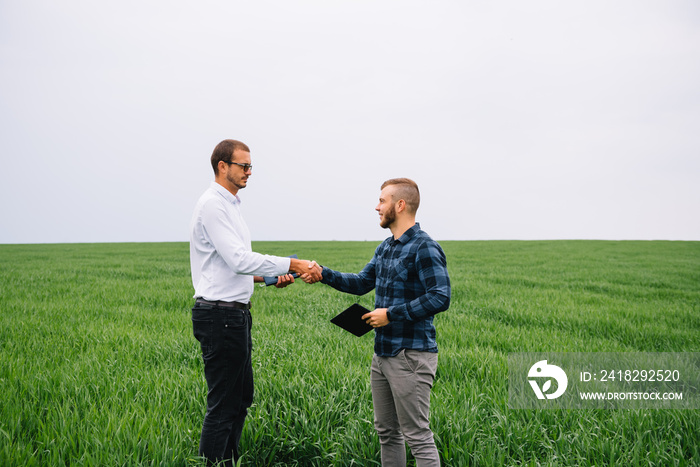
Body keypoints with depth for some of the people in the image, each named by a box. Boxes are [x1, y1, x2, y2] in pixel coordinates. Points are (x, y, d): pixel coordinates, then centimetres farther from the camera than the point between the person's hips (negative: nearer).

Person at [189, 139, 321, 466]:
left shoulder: (229, 205, 18)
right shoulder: (213, 204, -14)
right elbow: (239, 260, -23)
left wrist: (272, 277, 9)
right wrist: (292, 264, -22)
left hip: (234, 314, 11)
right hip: (220, 314, -11)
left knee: (241, 398, 18)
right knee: (223, 405, -4)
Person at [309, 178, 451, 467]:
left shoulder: (424, 248, -15)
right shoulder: (385, 248, 13)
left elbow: (440, 297, -22)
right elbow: (362, 283, 22)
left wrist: (391, 314, -20)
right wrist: (324, 274, 8)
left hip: (411, 356, -9)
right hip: (382, 354, 9)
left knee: (417, 437, -3)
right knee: (386, 432, 18)